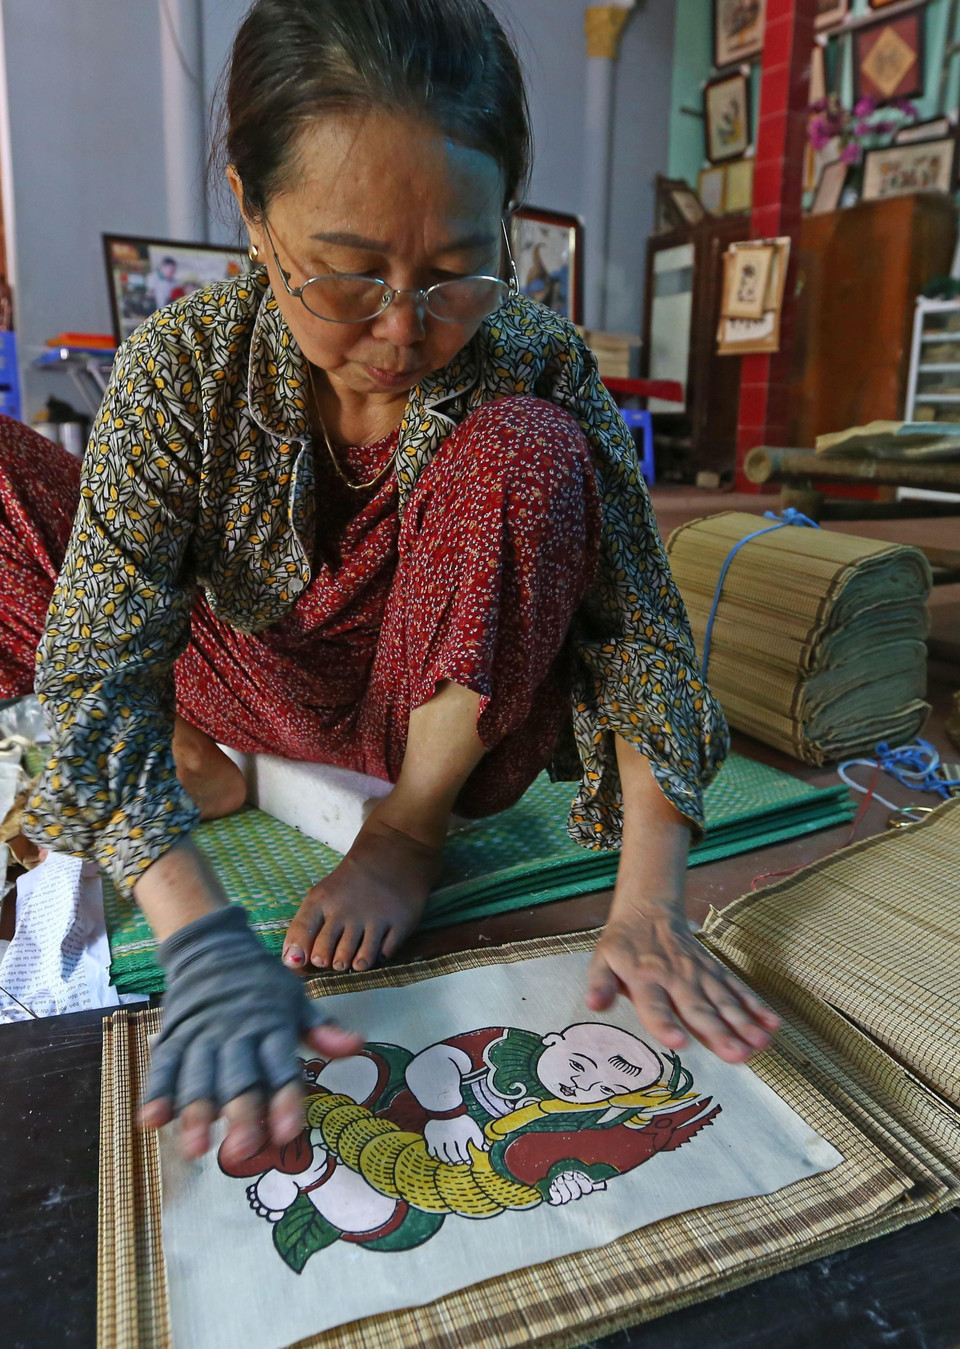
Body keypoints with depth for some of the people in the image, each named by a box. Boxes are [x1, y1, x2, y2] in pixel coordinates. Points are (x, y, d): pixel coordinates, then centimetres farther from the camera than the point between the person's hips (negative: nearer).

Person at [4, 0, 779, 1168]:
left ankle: (415, 822, -13)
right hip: (264, 699, 1)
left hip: (457, 720, 0)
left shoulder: (536, 362, -20)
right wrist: (202, 942, -38)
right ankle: (190, 767, 2)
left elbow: (641, 636, -20)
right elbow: (100, 672, -25)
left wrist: (646, 907, -32)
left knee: (522, 453, -29)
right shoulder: (184, 364, -19)